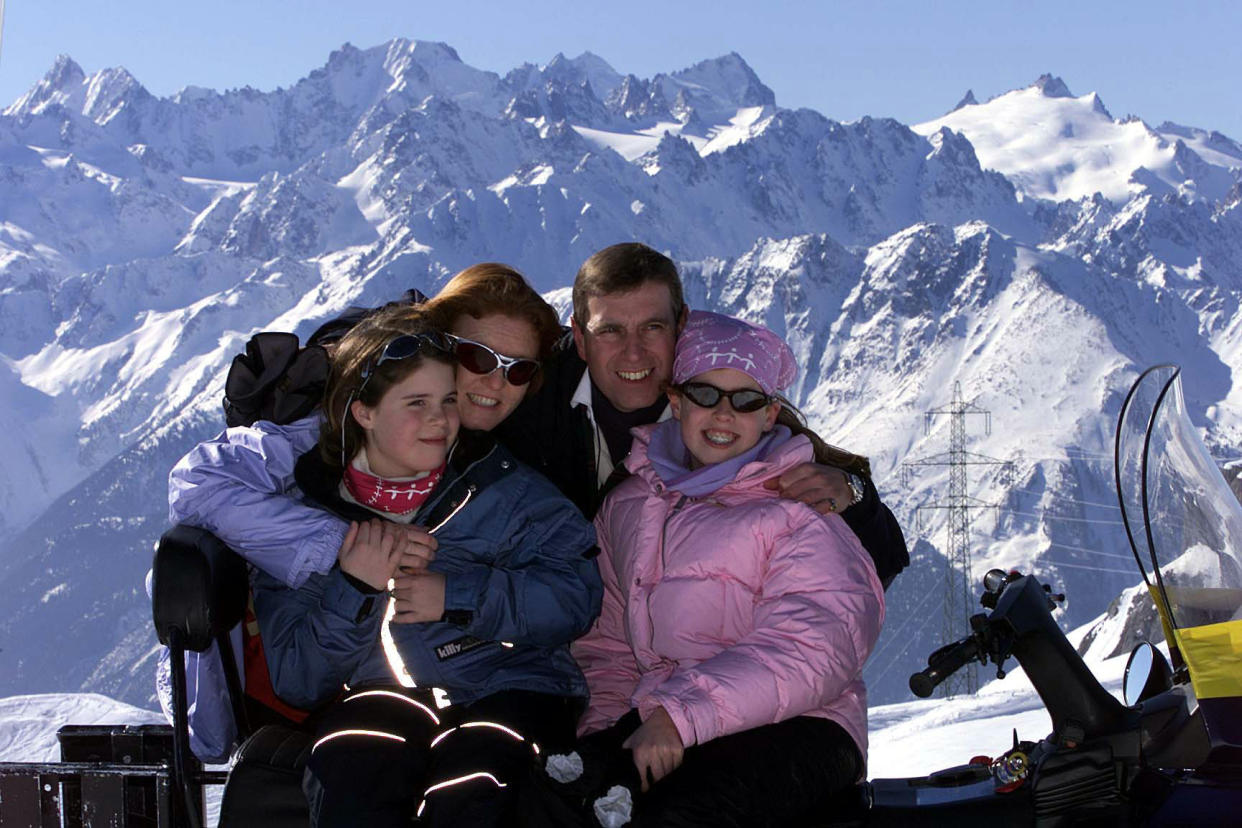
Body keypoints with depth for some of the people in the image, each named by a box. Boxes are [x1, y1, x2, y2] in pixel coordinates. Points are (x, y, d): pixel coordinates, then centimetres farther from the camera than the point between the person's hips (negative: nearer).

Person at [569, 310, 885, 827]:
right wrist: (602, 725, 4)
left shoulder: (798, 511, 2)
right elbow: (606, 640, 24)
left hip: (790, 727, -4)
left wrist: (678, 716, -21)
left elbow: (810, 650, -13)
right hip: (650, 725, 4)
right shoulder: (628, 506, 20)